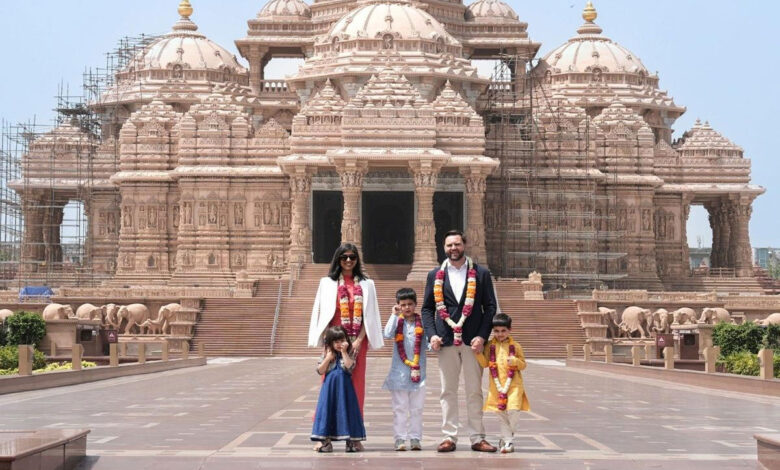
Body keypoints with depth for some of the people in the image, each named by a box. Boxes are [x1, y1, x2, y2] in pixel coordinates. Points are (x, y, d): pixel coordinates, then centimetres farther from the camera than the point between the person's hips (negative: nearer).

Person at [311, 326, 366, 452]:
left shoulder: (350, 353, 0)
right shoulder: (327, 353, 5)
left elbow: (350, 367, -17)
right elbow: (320, 371, 1)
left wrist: (344, 352, -16)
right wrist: (328, 358, -9)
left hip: (344, 388, -1)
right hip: (329, 387, 2)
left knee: (346, 411, -1)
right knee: (327, 410, -1)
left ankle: (351, 441, 6)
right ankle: (326, 441, 4)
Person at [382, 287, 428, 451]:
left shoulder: (422, 323, 4)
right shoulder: (397, 321, 2)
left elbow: (427, 344, 5)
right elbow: (387, 334, -16)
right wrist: (394, 315, -10)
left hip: (418, 370, 1)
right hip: (399, 371, -1)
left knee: (417, 407, 6)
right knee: (400, 407, 1)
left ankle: (415, 439, 11)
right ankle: (400, 439, 4)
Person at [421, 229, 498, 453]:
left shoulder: (481, 274, 5)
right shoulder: (435, 275, 9)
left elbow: (490, 307, 3)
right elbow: (427, 308, 10)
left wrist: (482, 336, -8)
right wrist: (431, 334, -5)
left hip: (472, 341, -1)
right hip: (446, 341, 1)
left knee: (474, 392, 3)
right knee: (448, 392, 4)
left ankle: (477, 438, 7)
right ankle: (449, 437, 8)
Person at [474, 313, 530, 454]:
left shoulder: (515, 346, 4)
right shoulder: (490, 346, 8)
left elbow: (523, 364, 6)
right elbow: (485, 363, 6)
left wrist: (515, 361, -15)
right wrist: (478, 353, -10)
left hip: (513, 384, -2)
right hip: (497, 386, 2)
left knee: (513, 410, -15)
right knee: (501, 414, 7)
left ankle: (506, 439, 3)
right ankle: (508, 441, 18)